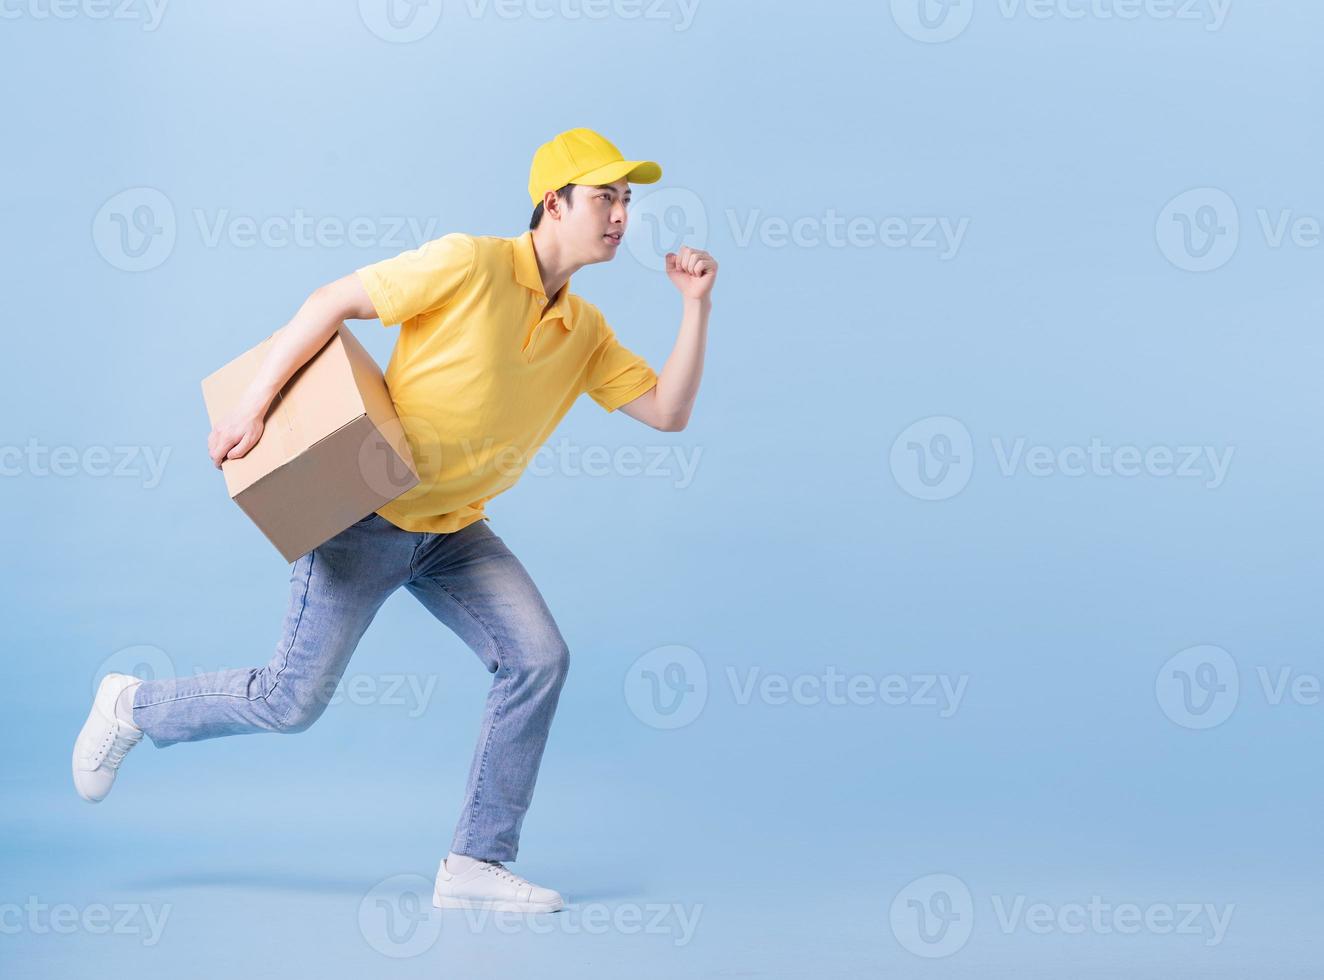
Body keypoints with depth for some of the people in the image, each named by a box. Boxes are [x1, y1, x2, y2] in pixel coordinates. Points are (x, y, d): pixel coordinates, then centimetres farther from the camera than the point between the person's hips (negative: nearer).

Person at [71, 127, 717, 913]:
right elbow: (331, 304, -14)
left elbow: (667, 411, 0)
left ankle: (477, 863, -4)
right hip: (365, 514, -6)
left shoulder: (587, 331, 3)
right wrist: (253, 410, -17)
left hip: (454, 531, 6)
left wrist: (696, 306, -9)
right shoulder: (471, 265, -17)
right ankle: (133, 706, 24)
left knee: (539, 658, -12)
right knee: (292, 700, -4)